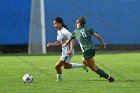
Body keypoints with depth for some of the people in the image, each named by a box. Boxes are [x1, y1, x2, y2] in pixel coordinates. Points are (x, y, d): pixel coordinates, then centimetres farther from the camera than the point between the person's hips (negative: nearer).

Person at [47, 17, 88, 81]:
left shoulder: (64, 32, -21)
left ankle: (59, 78, 16)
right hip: (64, 52, 10)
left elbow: (72, 40, -25)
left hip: (68, 52, -10)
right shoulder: (58, 32, 7)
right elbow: (59, 42, 16)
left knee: (57, 66, -6)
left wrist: (71, 50, -32)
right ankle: (82, 66, 33)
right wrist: (51, 44, 0)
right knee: (66, 66, 25)